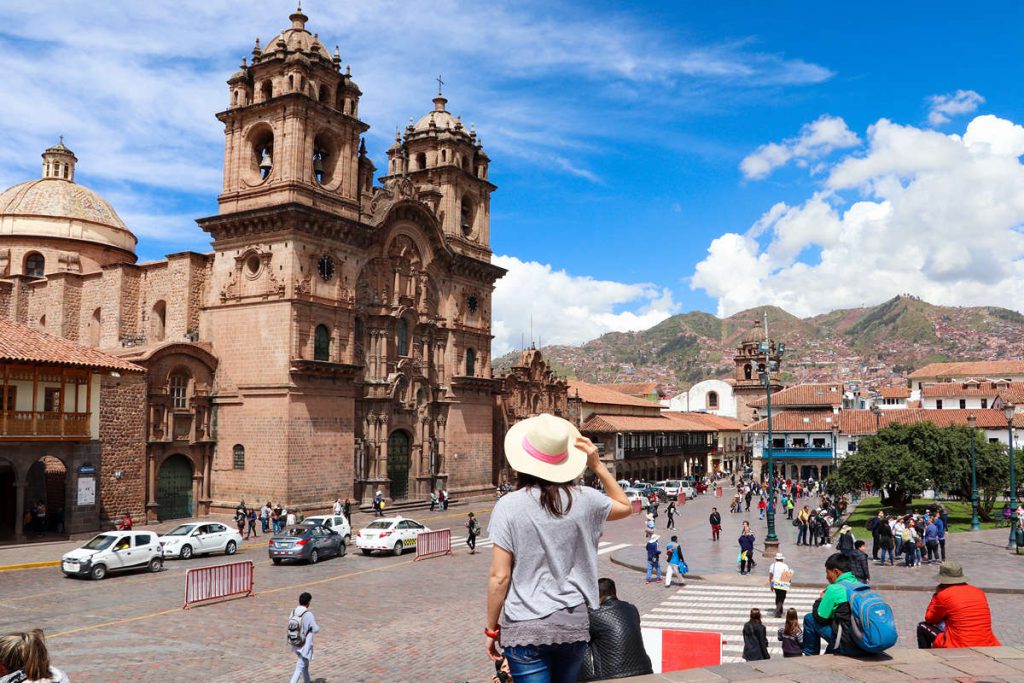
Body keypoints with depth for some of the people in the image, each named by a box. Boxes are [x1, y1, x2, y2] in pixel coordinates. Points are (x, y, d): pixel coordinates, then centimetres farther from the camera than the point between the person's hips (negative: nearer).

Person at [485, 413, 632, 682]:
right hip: (574, 622, 4)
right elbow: (625, 507, 18)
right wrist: (597, 465, 11)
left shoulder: (509, 506, -11)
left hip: (526, 628, -4)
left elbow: (499, 576, -10)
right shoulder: (585, 500, -3)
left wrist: (492, 629, 2)